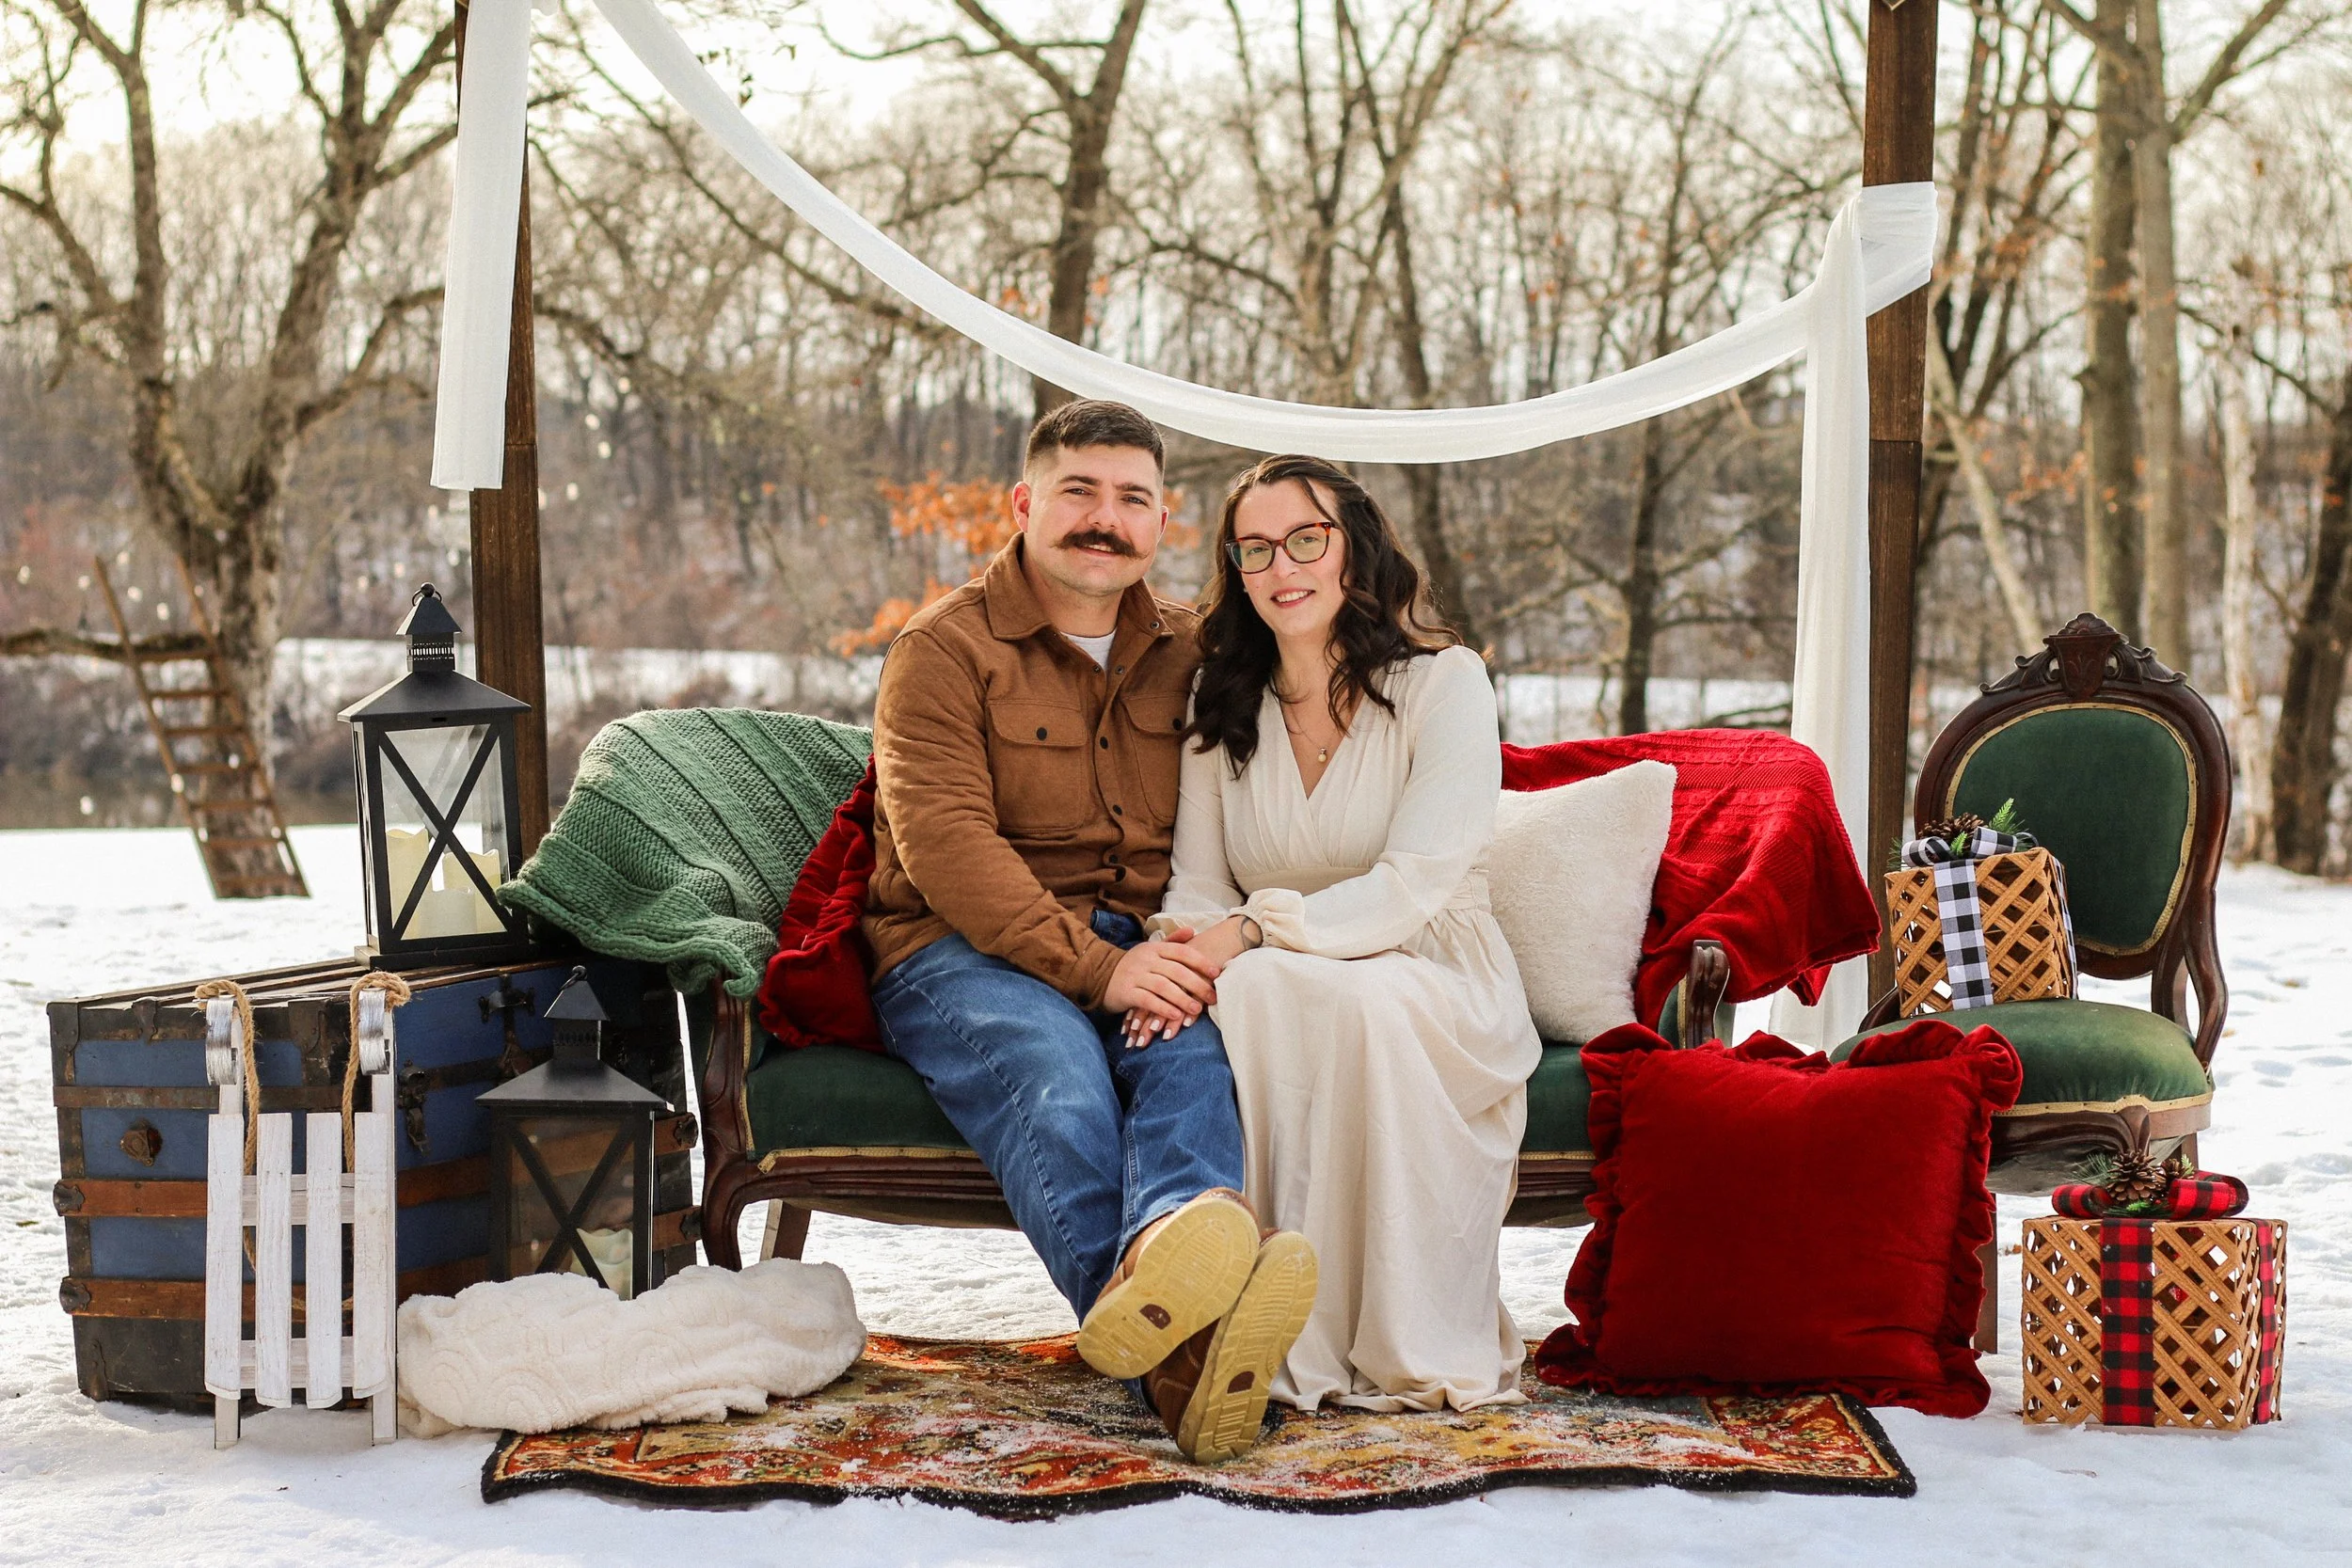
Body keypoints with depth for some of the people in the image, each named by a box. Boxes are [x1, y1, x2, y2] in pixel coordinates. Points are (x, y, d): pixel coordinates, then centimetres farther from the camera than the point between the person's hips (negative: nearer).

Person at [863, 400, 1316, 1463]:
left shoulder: (1186, 653, 18)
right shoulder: (945, 648, 2)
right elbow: (945, 844, -11)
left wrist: (1195, 952, -14)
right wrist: (1095, 969, -22)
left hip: (1138, 952, 4)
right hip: (963, 952, -4)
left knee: (1193, 1052, -33)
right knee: (1056, 1083, -36)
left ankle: (1159, 1267, -64)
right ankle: (1176, 1357, -63)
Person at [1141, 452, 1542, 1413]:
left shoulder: (1445, 682, -3)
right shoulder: (1222, 712, 12)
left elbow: (1412, 887, -14)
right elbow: (1198, 886, 8)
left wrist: (1254, 929, -27)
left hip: (1437, 983, -3)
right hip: (1277, 985, 3)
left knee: (1356, 1000, -39)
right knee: (1246, 990, -35)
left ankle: (1405, 1347, -27)